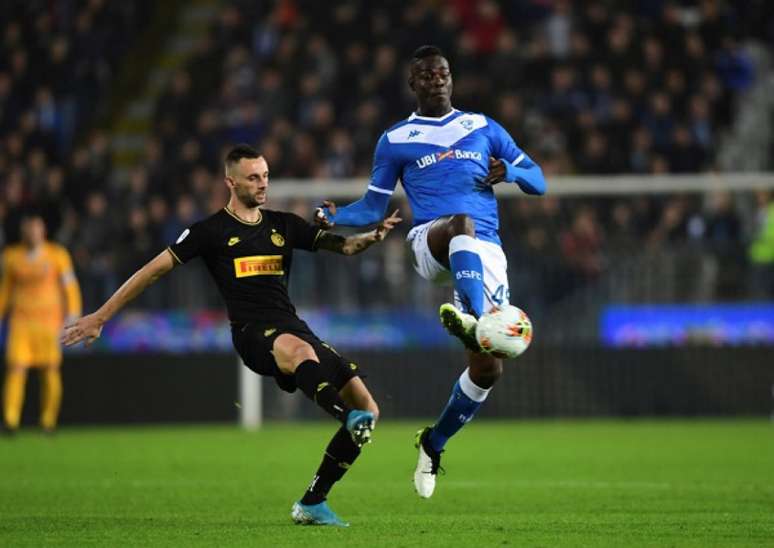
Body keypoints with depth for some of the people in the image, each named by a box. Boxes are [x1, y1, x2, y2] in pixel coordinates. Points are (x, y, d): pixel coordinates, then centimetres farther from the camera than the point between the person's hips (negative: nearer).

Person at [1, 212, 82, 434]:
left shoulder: (57, 255, 0)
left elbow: (70, 288, 2)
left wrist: (72, 317, -5)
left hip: (49, 322, -1)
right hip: (21, 322, 1)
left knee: (51, 372, -2)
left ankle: (48, 421, 9)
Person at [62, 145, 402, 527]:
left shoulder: (284, 225, 19)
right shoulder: (212, 231, 5)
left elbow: (340, 245, 17)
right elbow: (154, 270, 7)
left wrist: (372, 237, -7)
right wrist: (101, 316, 5)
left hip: (294, 329, 6)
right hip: (252, 333, -6)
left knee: (368, 408, -6)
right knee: (300, 350, -43)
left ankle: (312, 503, 3)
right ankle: (351, 420, -63)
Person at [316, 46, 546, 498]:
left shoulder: (483, 128, 20)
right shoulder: (396, 141, 16)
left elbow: (538, 181, 20)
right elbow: (373, 209, 17)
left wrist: (510, 171, -3)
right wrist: (336, 217, -5)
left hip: (487, 252, 3)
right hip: (431, 242, -3)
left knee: (488, 368, -6)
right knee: (462, 224, -42)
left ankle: (435, 442, 17)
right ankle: (475, 318, -67)